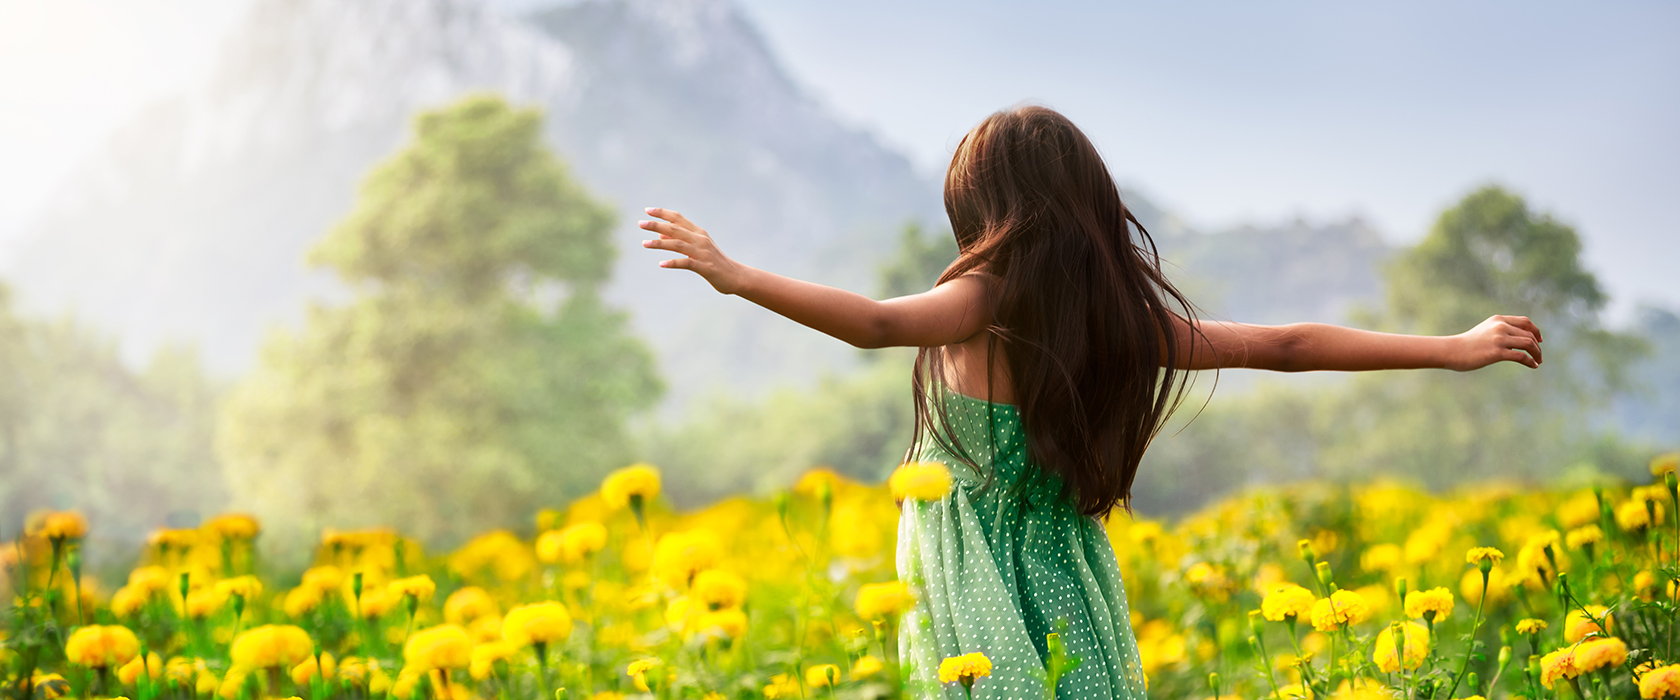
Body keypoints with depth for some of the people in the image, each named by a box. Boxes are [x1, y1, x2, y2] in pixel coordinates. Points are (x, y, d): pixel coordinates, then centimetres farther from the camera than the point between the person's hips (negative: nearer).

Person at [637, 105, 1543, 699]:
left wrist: (736, 275, -25)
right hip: (1072, 586, 5)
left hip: (978, 597, -5)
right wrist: (1454, 348, 15)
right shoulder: (1129, 316, 5)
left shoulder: (983, 303, -9)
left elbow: (875, 322, -27)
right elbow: (1286, 346, 8)